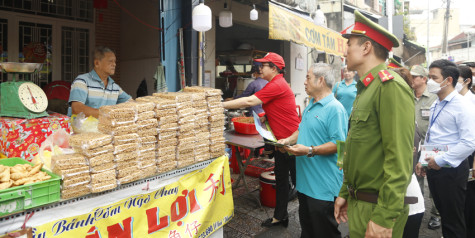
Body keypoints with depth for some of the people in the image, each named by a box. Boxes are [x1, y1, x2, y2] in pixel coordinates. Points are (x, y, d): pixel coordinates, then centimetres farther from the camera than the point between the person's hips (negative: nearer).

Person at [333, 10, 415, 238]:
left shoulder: (390, 86, -17)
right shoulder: (365, 89, 12)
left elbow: (399, 160, -23)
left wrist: (384, 218, -24)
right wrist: (345, 193, 16)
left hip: (378, 208, -8)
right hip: (358, 202, 8)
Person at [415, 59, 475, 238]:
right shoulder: (435, 105, 10)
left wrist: (440, 160, -20)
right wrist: (423, 160, 13)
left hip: (451, 170, -8)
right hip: (433, 168, 8)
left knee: (453, 222, 5)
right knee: (442, 212, 20)